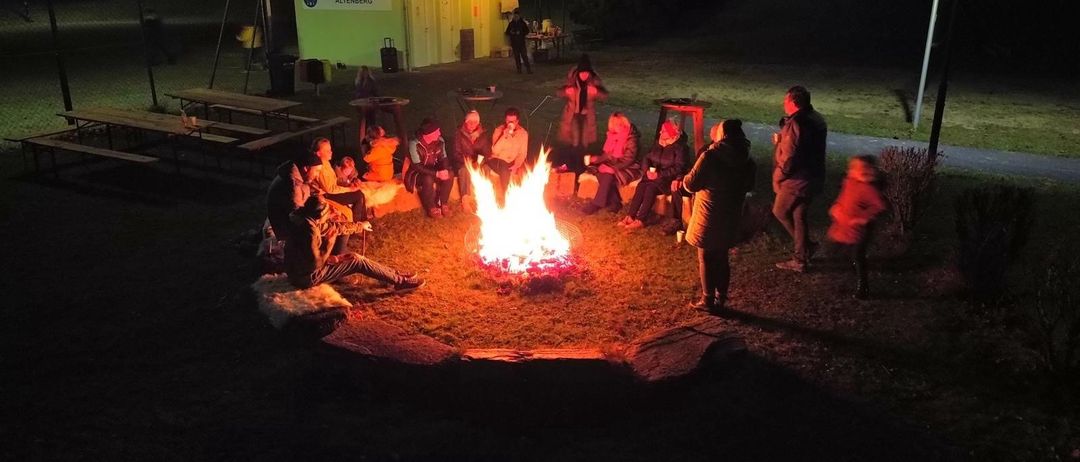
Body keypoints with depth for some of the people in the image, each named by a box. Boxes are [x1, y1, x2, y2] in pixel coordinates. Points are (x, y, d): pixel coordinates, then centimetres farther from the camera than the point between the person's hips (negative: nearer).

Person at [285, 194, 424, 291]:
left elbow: (334, 226, 12)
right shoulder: (309, 232, -32)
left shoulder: (308, 219, -3)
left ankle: (394, 274, 17)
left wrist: (360, 226, 22)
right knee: (358, 262, -8)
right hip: (308, 276, -9)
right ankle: (400, 282, 2)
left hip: (304, 264, 9)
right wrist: (330, 241, -17)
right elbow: (316, 263, -27)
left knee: (355, 257, 11)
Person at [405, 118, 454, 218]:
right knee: (428, 179, -36)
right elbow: (417, 167, -26)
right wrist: (437, 174, -35)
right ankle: (431, 208, -17)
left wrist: (445, 170, -24)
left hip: (434, 170, 5)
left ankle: (444, 204, -8)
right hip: (418, 174, -5)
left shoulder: (440, 141, -7)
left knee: (449, 175, -22)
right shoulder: (414, 144, -24)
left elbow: (443, 159, 0)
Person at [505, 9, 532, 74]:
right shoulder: (511, 24, 8)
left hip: (521, 42, -2)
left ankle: (529, 69, -7)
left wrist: (520, 33, -15)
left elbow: (527, 31, 0)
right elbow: (507, 32, 12)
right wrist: (511, 32, -10)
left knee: (524, 56, -8)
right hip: (514, 43, 2)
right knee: (516, 57, 2)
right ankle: (519, 69, 7)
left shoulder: (522, 23, 2)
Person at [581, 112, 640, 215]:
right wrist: (597, 159, -7)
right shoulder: (611, 136, 6)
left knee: (608, 174, -32)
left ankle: (596, 204, -26)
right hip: (610, 166, 6)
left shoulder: (631, 138, -13)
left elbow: (627, 160, -18)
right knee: (600, 172, -25)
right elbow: (605, 154, 14)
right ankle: (615, 203, -22)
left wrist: (609, 163, -23)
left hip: (626, 169, -6)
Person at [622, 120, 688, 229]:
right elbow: (646, 158, 10)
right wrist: (647, 170, -13)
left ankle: (640, 220, -34)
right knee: (641, 186, -24)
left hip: (669, 179, -6)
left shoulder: (679, 147, -7)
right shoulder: (658, 144, 13)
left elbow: (678, 168, -16)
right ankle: (630, 216, -30)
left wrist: (659, 174, -24)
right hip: (653, 175, 6)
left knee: (651, 187, -31)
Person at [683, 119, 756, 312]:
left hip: (708, 217, -6)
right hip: (730, 217, 6)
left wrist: (684, 180, 6)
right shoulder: (746, 160, -1)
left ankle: (708, 300, 13)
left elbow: (690, 184, -16)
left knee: (706, 259, 7)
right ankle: (720, 299, 23)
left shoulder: (710, 156, -19)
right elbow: (748, 186, 12)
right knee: (722, 258, 17)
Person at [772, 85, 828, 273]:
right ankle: (801, 258, 22)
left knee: (780, 211, 10)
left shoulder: (796, 123, -22)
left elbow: (788, 157, -24)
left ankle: (806, 246, 12)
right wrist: (781, 139, 11)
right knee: (799, 216, 16)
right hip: (813, 178, 9)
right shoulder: (816, 119, 8)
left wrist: (778, 176, -10)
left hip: (797, 180, -9)